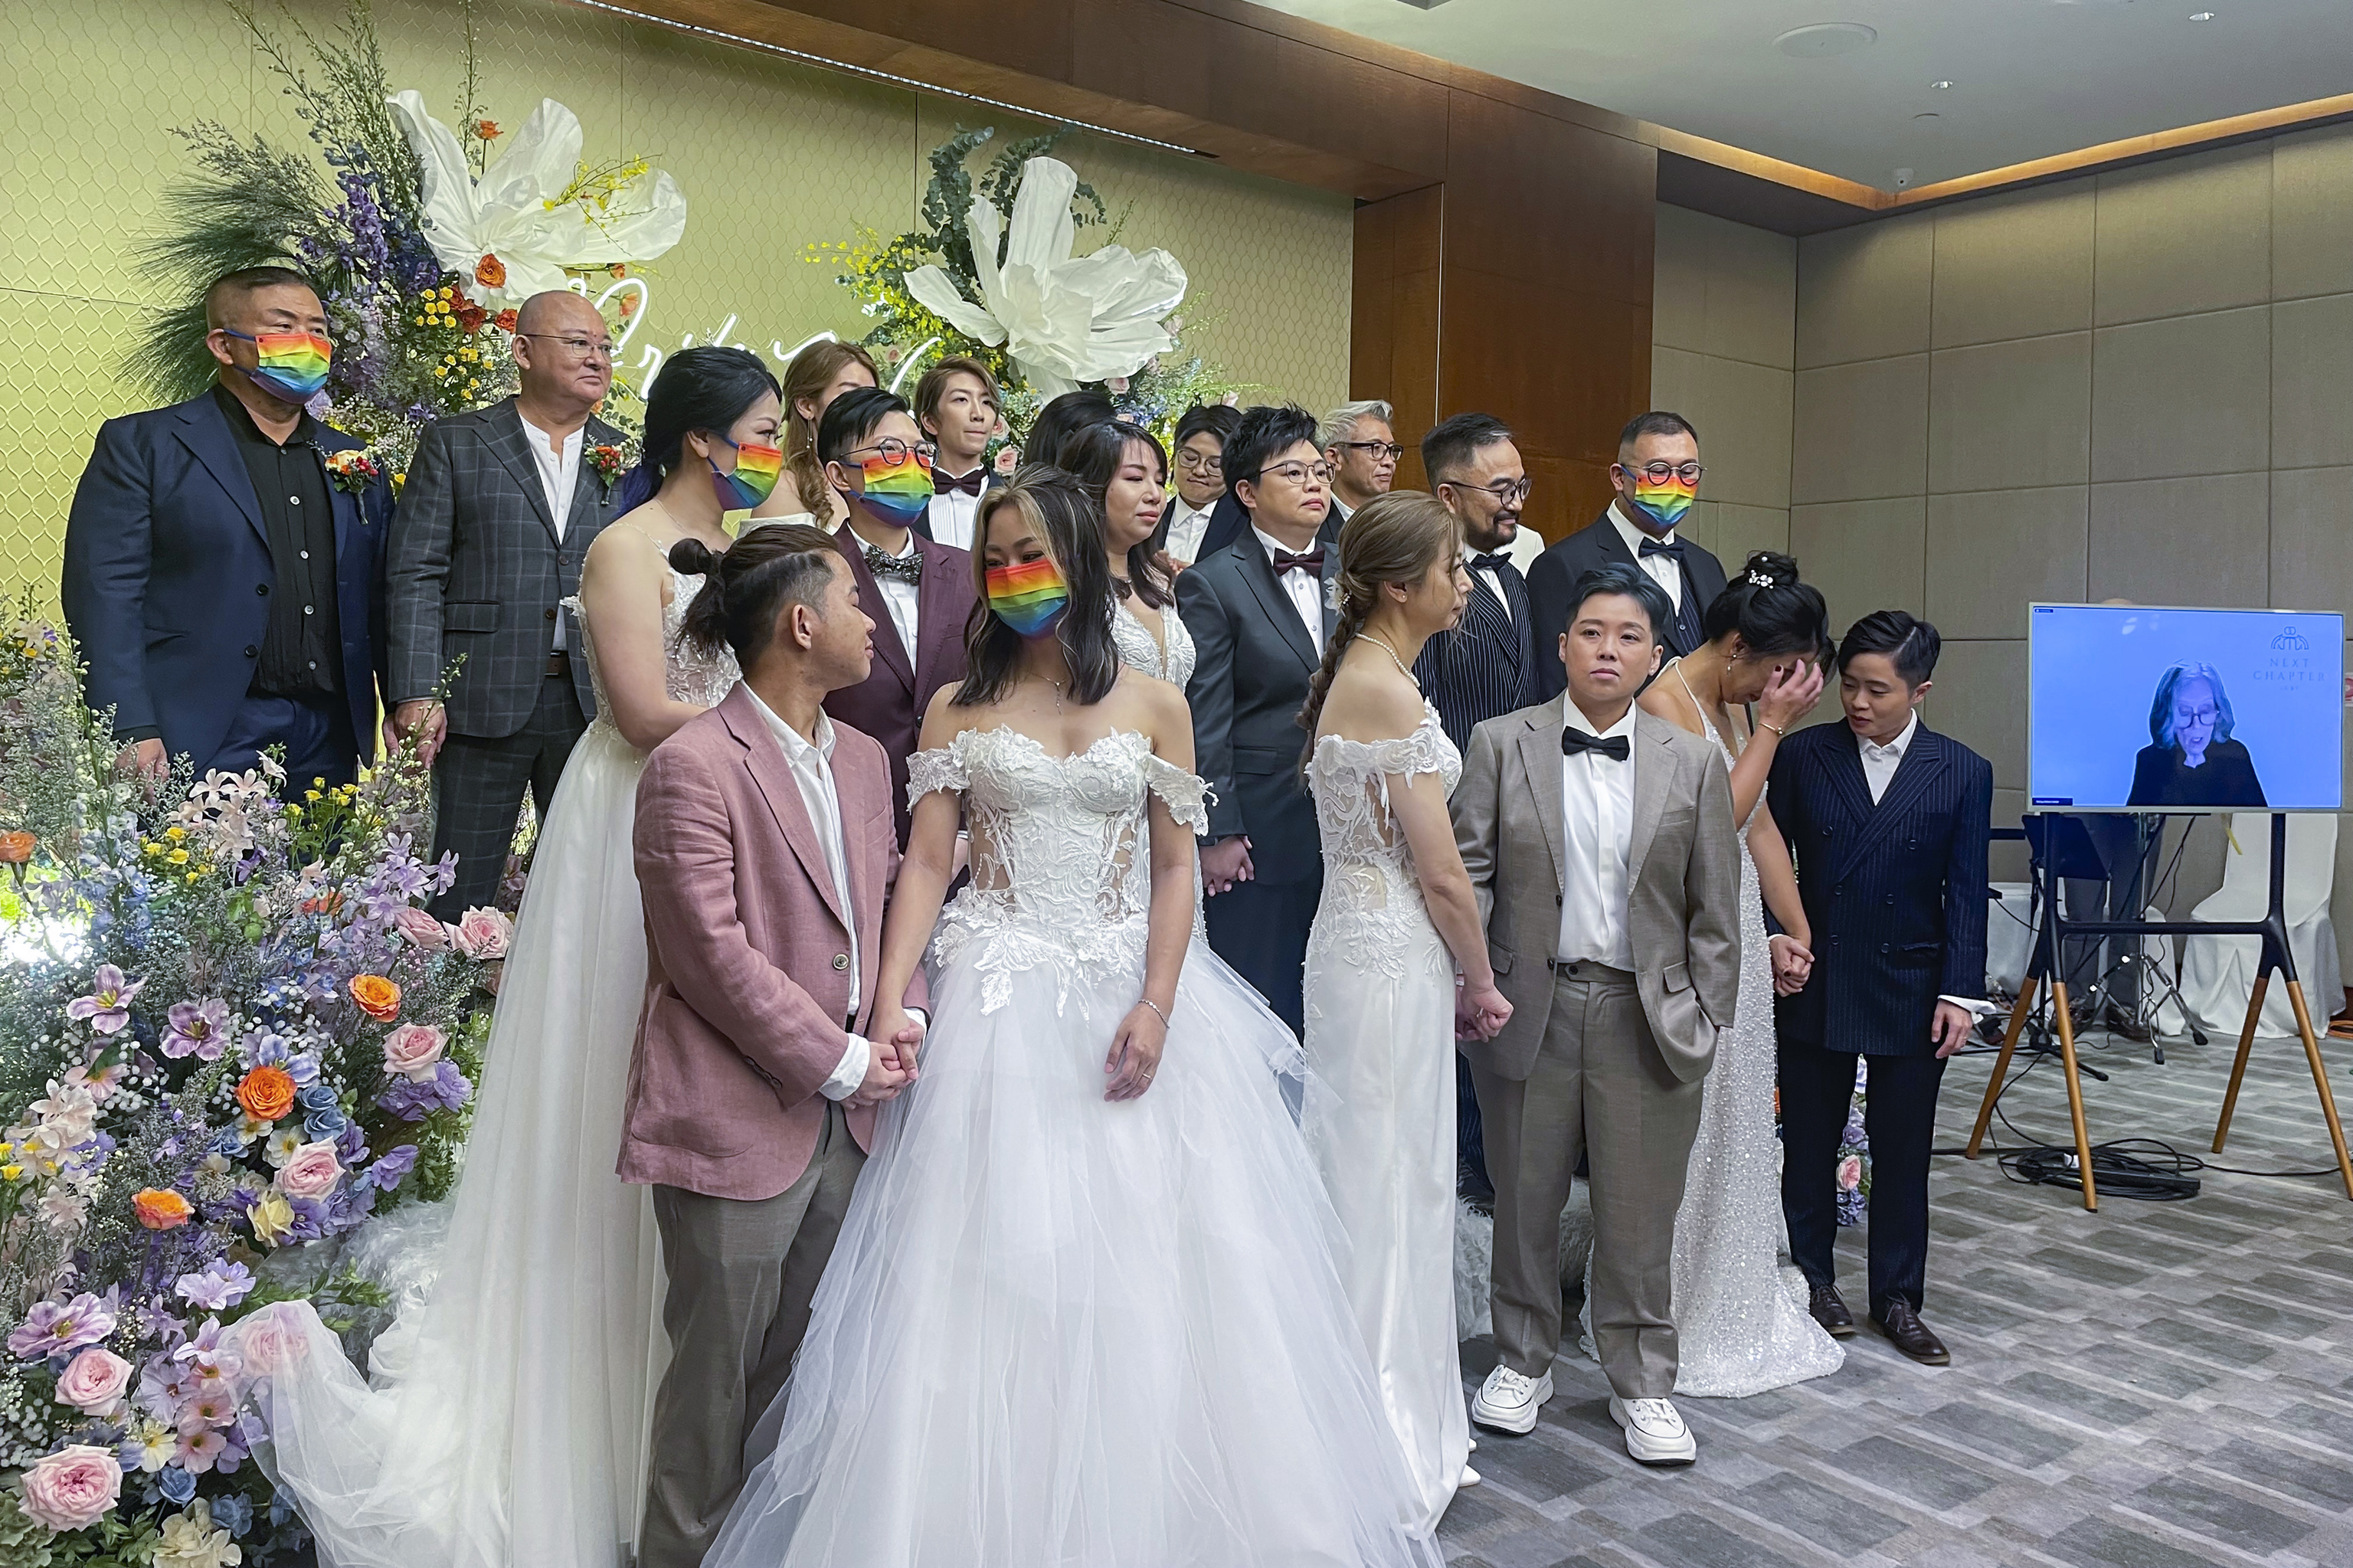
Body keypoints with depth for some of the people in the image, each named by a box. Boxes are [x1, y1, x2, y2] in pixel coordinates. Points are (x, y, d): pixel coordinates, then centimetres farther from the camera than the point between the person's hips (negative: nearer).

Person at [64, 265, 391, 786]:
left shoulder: (355, 465, 16)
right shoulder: (142, 445, 2)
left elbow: (379, 603, 16)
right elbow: (103, 591, -6)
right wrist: (131, 732, -15)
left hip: (328, 742, 4)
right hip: (197, 743, -4)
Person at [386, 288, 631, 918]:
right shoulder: (454, 444, 4)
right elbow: (414, 574, -1)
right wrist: (417, 693, -10)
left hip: (595, 703, 3)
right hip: (481, 701, -2)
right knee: (459, 894, 3)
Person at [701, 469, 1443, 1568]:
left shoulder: (1153, 706, 5)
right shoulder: (958, 708, 5)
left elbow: (1174, 867, 2)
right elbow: (925, 865, -1)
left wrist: (1158, 1006, -11)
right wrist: (890, 1001, -13)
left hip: (1130, 999, 1)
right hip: (998, 1004, 0)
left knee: (1144, 1260, 4)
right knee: (991, 1271, 1)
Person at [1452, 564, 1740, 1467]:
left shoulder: (1692, 765, 4)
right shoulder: (1500, 745, 1)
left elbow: (1713, 909, 5)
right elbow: (1467, 873, -2)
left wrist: (1709, 1018, 1)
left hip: (1647, 1014, 1)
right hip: (1529, 1006, 0)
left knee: (1641, 1212, 8)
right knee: (1524, 1198, 12)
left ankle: (1641, 1384, 26)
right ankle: (1523, 1362, 31)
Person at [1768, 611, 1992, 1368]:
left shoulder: (1963, 773, -1)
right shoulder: (1801, 755, -1)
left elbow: (1966, 893, -1)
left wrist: (1959, 992, -6)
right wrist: (1774, 934, -12)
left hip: (1910, 990, 0)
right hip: (1813, 984, 1)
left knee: (1903, 1151, 7)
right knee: (1809, 1141, 11)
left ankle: (1897, 1298, 21)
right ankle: (1813, 1278, 28)